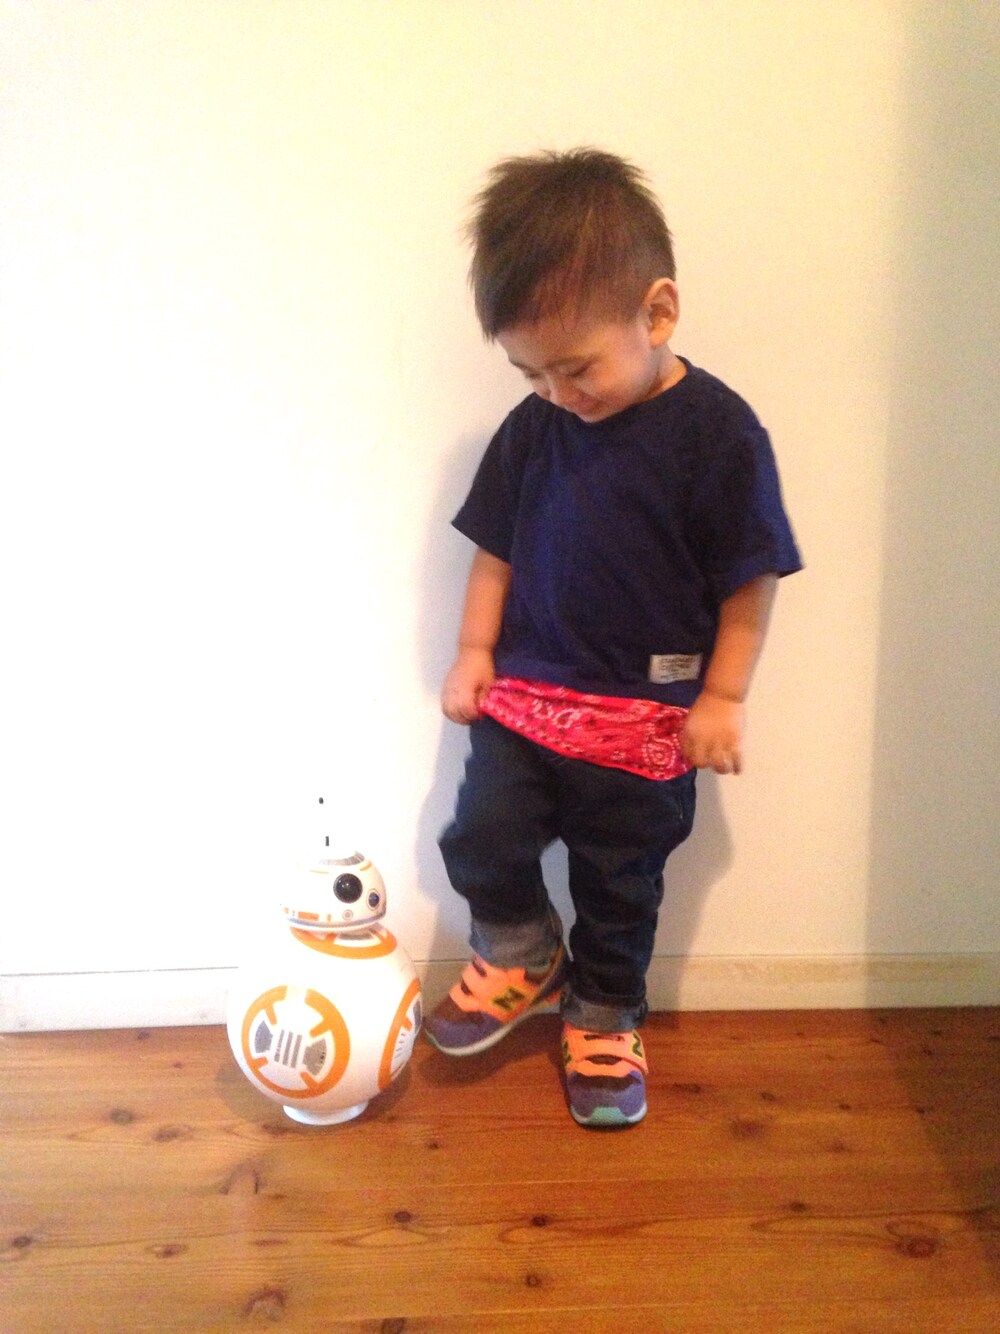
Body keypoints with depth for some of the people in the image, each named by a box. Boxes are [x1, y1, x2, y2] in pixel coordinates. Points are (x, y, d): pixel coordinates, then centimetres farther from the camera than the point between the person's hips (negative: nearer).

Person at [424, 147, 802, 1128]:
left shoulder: (718, 432, -14)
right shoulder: (532, 429, -2)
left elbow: (749, 576, -8)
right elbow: (496, 547, 8)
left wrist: (722, 696, -8)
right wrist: (474, 651, 3)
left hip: (647, 718, -3)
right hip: (523, 694, 3)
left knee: (619, 887, 11)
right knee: (481, 843, -2)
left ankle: (603, 1021, 36)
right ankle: (521, 963, 28)